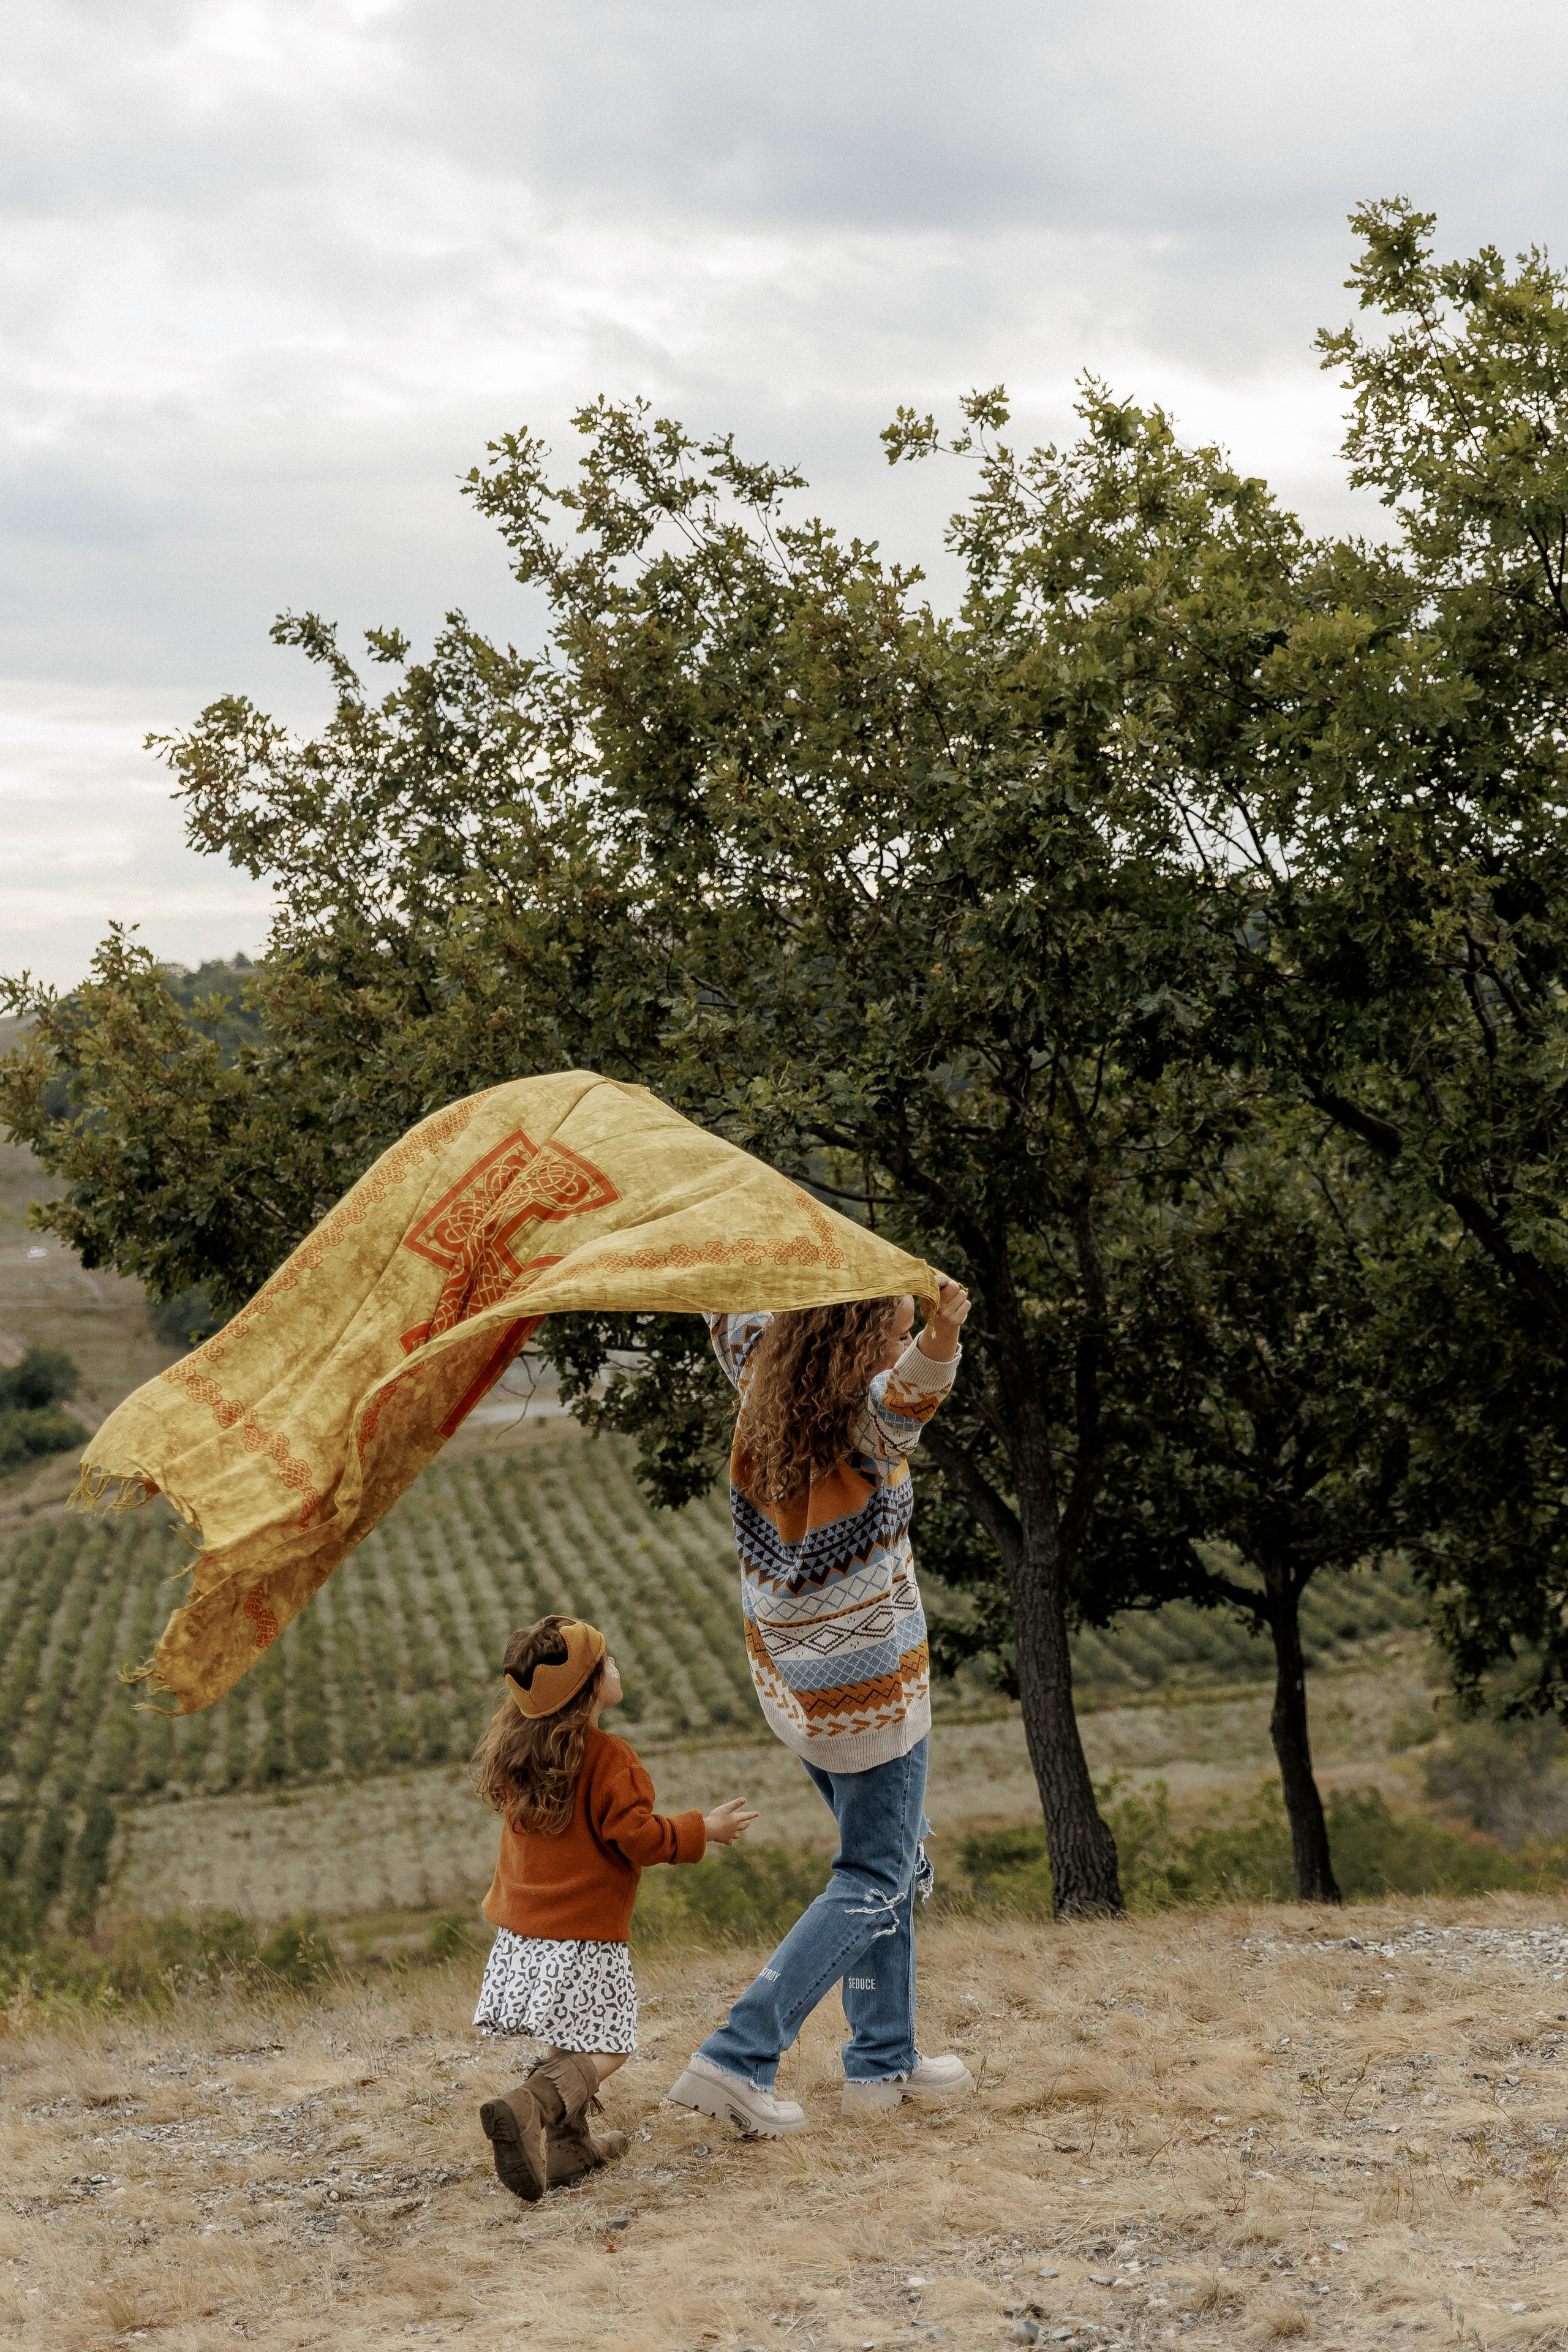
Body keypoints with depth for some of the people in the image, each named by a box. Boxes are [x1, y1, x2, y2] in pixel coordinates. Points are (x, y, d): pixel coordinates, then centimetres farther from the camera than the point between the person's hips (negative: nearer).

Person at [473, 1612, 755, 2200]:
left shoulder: (517, 1752, 4)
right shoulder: (607, 1759, -17)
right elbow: (637, 1837, -17)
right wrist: (705, 1830, -4)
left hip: (523, 1930, 7)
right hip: (585, 1935, -7)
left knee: (569, 2042, 21)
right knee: (604, 2049, -2)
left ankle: (566, 2142, 21)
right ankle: (529, 2109, -24)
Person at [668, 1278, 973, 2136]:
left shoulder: (762, 1393, -9)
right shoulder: (864, 1424, -29)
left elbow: (729, 1309, 7)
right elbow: (910, 1392, -52)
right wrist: (944, 1334, -71)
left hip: (788, 1673, 8)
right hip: (870, 1689, -8)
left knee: (895, 1856, 22)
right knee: (873, 1881, 5)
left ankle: (883, 2062, 29)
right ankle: (736, 2059, -4)